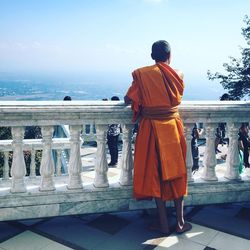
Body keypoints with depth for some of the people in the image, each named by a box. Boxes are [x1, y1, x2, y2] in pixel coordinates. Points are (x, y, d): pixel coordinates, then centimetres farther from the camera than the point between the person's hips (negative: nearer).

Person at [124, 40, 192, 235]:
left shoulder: (142, 74, -6)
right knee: (177, 172, 12)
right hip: (173, 128, 2)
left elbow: (128, 100, -3)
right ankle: (180, 222, 19)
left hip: (151, 129, -1)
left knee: (156, 174, 7)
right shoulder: (178, 75, 0)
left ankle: (164, 224, 12)